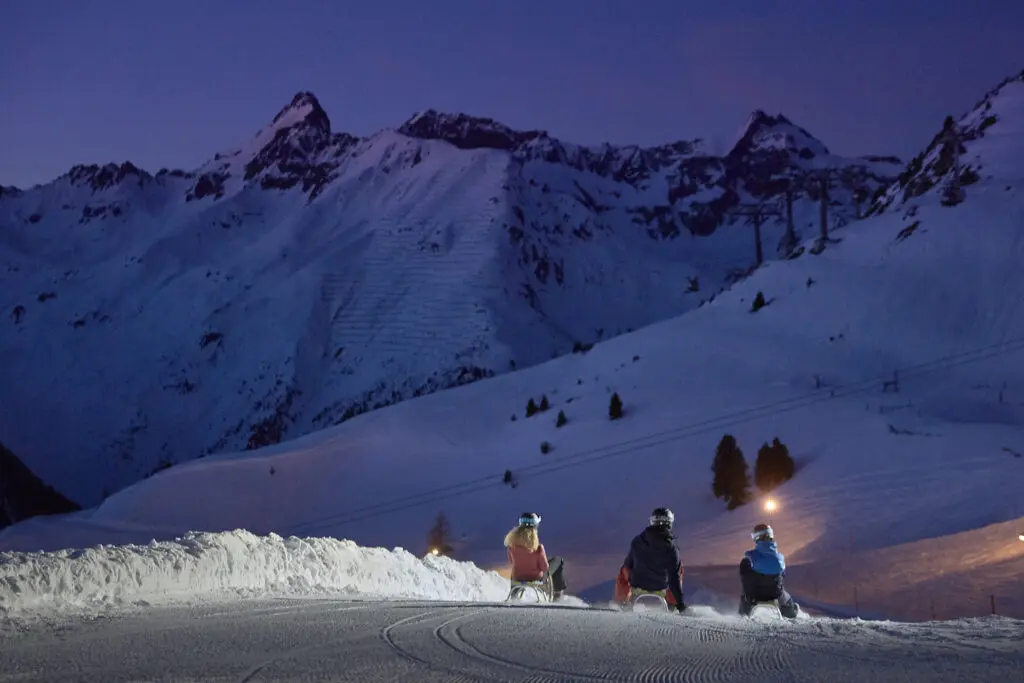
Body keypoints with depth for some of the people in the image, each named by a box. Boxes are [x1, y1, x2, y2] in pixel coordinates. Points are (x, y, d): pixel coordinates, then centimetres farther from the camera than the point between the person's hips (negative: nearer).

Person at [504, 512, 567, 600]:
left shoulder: (511, 544, -18)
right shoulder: (538, 547, -29)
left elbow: (511, 562, -1)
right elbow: (544, 567, -16)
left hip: (517, 579, 4)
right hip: (536, 579, -4)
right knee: (557, 560, 20)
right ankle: (558, 591, 29)